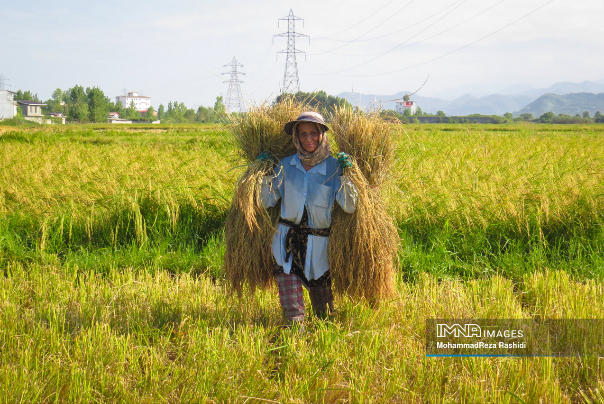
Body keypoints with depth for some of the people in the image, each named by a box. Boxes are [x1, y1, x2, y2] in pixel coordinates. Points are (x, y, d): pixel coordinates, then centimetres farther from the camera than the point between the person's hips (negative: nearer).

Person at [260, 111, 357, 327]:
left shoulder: (333, 167, -2)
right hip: (288, 240, 1)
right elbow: (266, 201, 7)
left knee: (324, 313, 10)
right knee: (292, 309, -13)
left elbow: (349, 207, -9)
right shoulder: (286, 165, 4)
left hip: (318, 243, -1)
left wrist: (345, 176, -20)